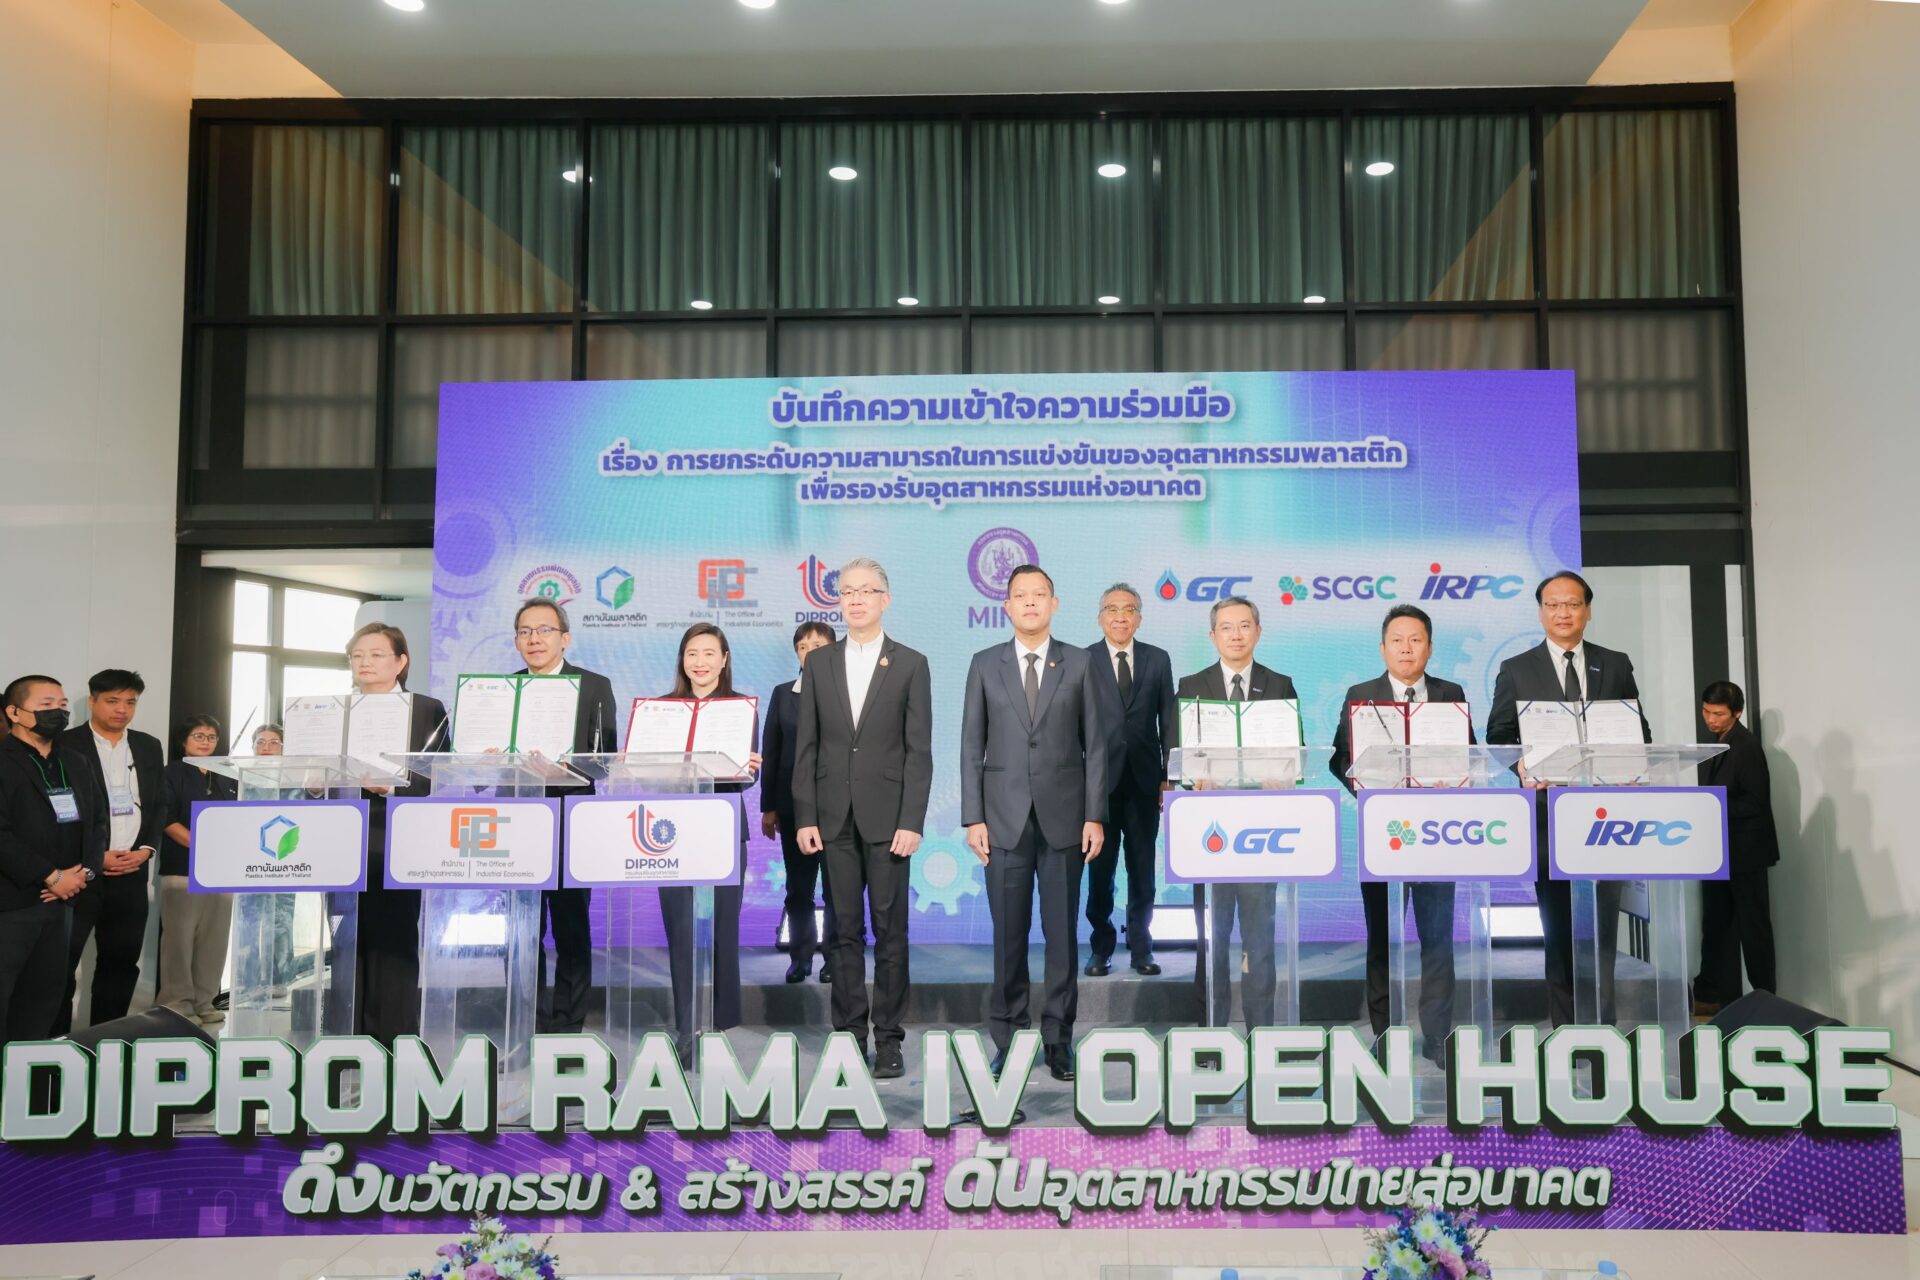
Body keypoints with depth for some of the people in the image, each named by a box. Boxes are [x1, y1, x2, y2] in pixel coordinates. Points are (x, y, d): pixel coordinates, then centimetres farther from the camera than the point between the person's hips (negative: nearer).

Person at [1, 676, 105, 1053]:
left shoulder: (75, 764, 15)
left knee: (45, 995, 12)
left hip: (58, 900, 7)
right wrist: (51, 876, -15)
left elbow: (96, 821, 16)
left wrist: (85, 871, -2)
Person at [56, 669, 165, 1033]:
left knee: (121, 961, 9)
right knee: (60, 963, -4)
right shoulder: (66, 745, -3)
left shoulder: (149, 747, 12)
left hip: (131, 872, 5)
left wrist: (146, 849, -2)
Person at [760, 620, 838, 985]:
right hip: (794, 805, 3)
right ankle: (800, 957, 17)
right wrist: (768, 807, 5)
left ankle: (834, 958, 13)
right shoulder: (783, 694, 9)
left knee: (836, 888, 3)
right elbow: (770, 751, 8)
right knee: (798, 888, 8)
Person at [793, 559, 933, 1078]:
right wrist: (805, 816, 0)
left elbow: (919, 750, -3)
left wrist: (911, 822, -10)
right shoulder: (820, 664, 9)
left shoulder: (910, 664, 1)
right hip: (835, 817, 2)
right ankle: (848, 1032, 16)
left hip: (887, 816, -2)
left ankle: (889, 1039, 11)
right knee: (845, 929, 8)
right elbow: (806, 746, 8)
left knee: (890, 930, 3)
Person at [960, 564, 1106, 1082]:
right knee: (1008, 933, 5)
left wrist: (1095, 816, -3)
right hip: (1005, 818, 0)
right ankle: (1009, 1037, 16)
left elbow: (1095, 744, 3)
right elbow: (971, 746, 4)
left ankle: (1058, 1037, 16)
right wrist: (973, 817, -3)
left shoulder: (1079, 664, 4)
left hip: (1063, 817, 0)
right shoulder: (985, 665, 5)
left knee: (1062, 931, 5)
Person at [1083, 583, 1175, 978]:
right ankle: (1101, 948, 15)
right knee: (1100, 870, 4)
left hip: (1144, 779, 2)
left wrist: (1169, 775, 2)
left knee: (1142, 869, 8)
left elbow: (1168, 720, 7)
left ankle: (1141, 948, 18)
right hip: (1100, 779, -2)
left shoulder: (1158, 660, 7)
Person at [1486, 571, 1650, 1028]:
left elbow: (1640, 731, 12)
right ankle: (1566, 1029, 13)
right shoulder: (1516, 670, 5)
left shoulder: (1616, 665, 10)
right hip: (1549, 811, -1)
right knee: (1559, 929, 5)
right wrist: (1521, 764, -15)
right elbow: (1497, 737, 5)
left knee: (1602, 923, 4)